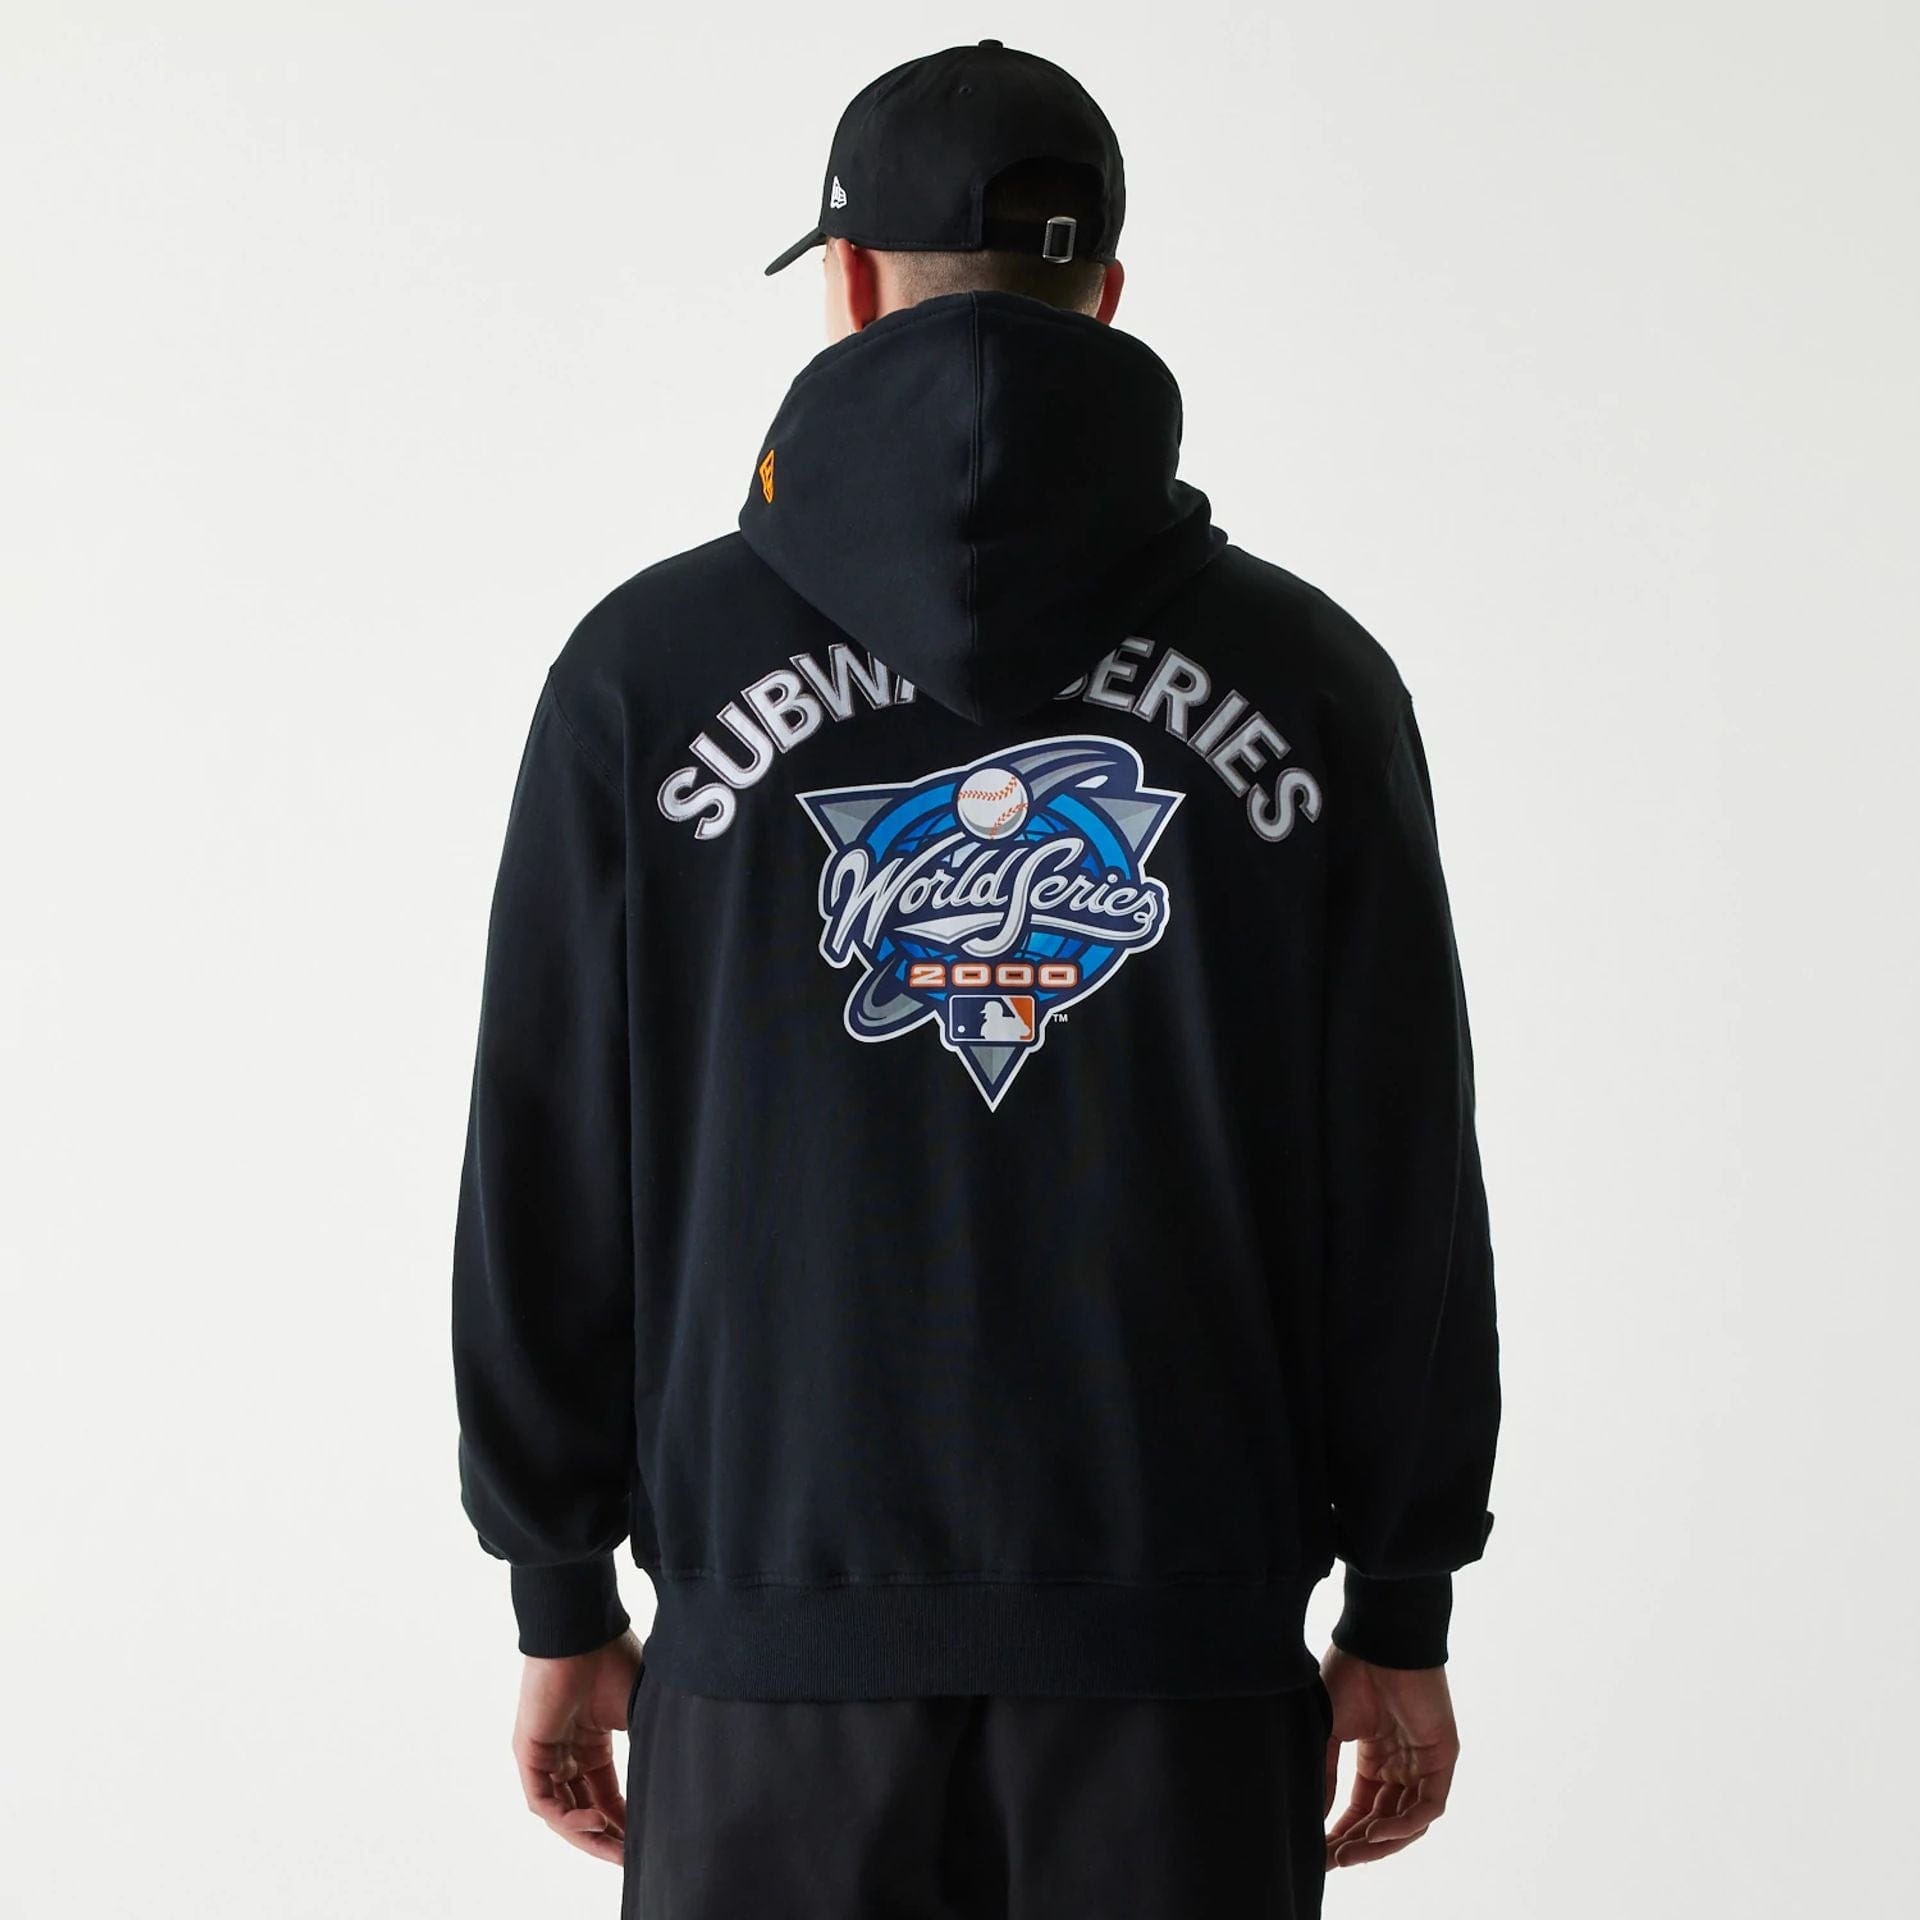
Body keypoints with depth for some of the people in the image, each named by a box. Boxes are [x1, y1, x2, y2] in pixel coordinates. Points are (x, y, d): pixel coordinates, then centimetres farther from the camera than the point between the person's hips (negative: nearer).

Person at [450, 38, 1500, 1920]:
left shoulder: (648, 666, -1)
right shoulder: (1312, 680, 0)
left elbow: (546, 1173, 0)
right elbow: (1406, 1185, 1)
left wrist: (561, 1602, 9)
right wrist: (1401, 1619, 9)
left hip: (783, 1638, 0)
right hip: (1189, 1644, 1)